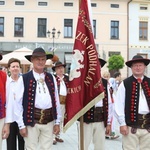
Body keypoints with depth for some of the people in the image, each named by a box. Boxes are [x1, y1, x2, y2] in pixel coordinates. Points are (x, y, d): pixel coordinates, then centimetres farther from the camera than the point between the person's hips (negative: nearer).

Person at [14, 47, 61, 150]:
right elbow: (18, 103, -4)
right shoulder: (24, 79, -4)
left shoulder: (51, 78, 8)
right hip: (31, 121, -3)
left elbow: (56, 100, 10)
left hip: (49, 121, 3)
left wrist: (57, 122, 8)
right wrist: (21, 125, -6)